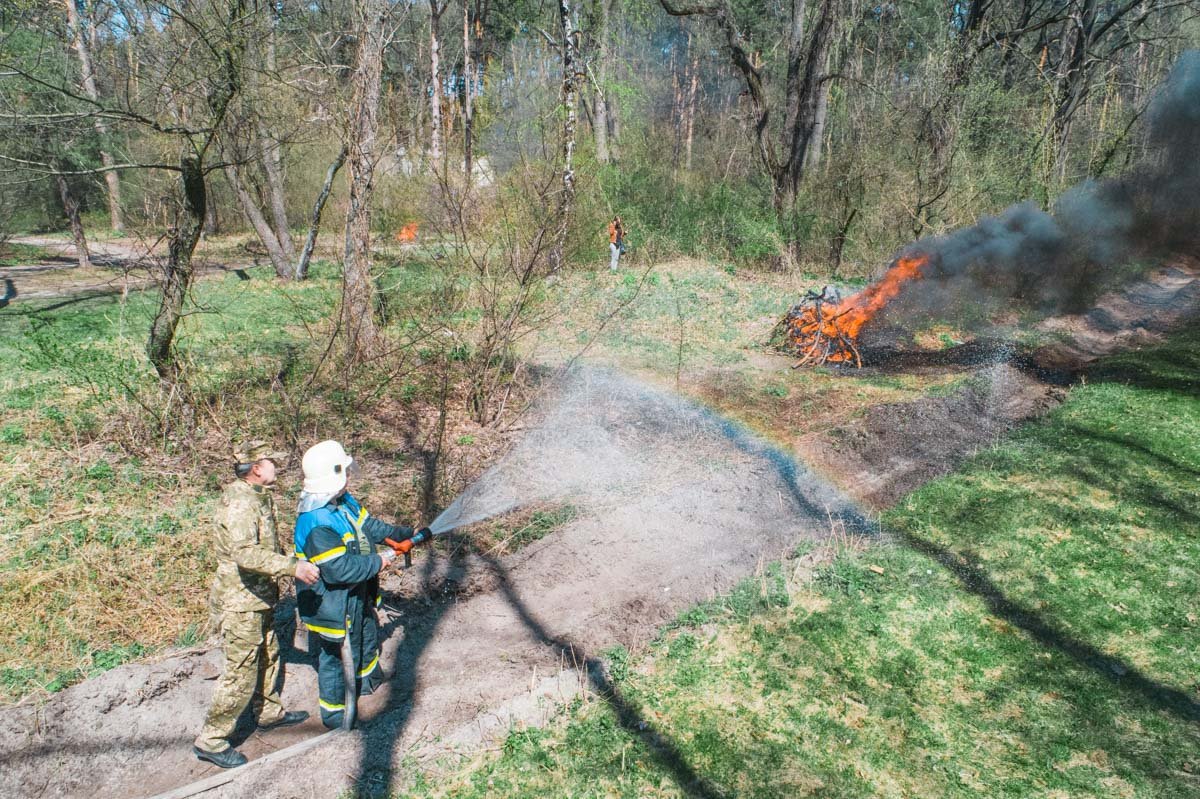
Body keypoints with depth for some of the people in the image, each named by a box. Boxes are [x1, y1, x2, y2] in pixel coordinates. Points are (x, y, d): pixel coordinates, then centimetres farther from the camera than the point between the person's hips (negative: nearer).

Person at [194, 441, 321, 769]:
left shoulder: (258, 496, 8)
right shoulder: (239, 503, -25)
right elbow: (245, 552, -39)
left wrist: (286, 564, 28)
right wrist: (292, 566, -44)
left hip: (261, 597, 10)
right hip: (242, 602, -10)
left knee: (268, 657, 23)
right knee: (241, 672, -1)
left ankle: (269, 712, 41)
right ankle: (211, 740, 13)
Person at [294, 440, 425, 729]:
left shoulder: (344, 501, -4)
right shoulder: (316, 524, -35)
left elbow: (368, 525, 11)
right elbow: (339, 569, -35)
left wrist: (403, 534, 7)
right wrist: (378, 561, -24)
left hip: (357, 596, 10)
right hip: (332, 605, -10)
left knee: (368, 637, 31)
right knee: (337, 656, 9)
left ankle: (368, 681, 57)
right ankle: (334, 713, 31)